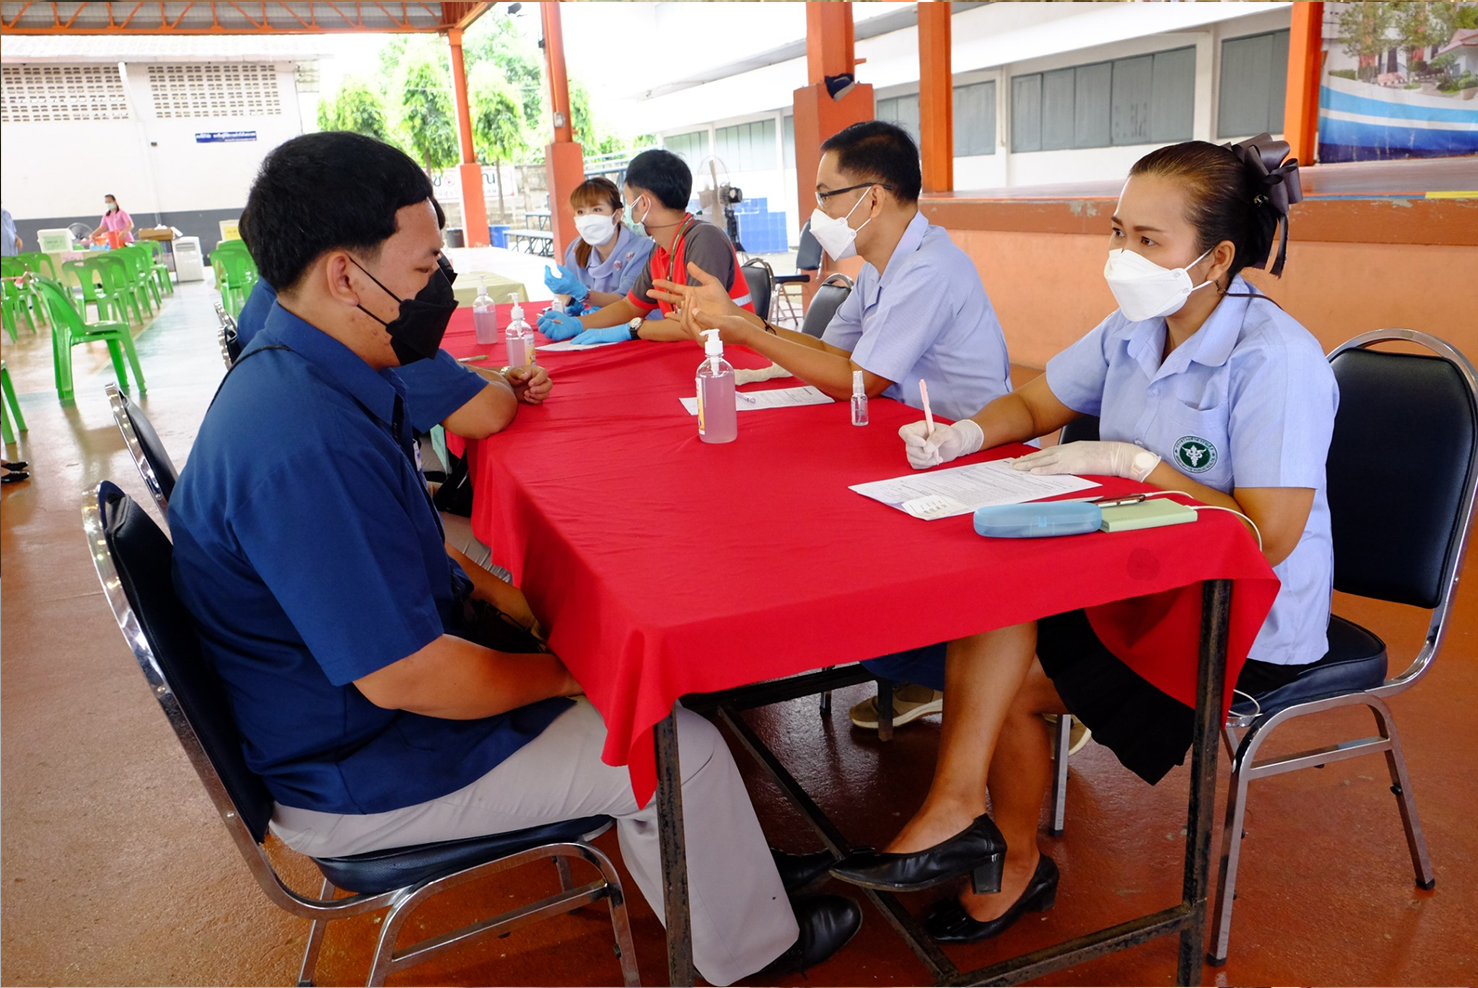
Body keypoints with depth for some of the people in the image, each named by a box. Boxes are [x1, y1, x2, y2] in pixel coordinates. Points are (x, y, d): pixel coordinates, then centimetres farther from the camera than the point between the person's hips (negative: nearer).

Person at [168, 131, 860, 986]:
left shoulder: (311, 375, 0)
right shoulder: (304, 444, -34)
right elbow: (405, 677, -31)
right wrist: (565, 671, -15)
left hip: (394, 667, 10)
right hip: (356, 772, -10)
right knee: (682, 747, -5)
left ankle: (721, 864, 34)